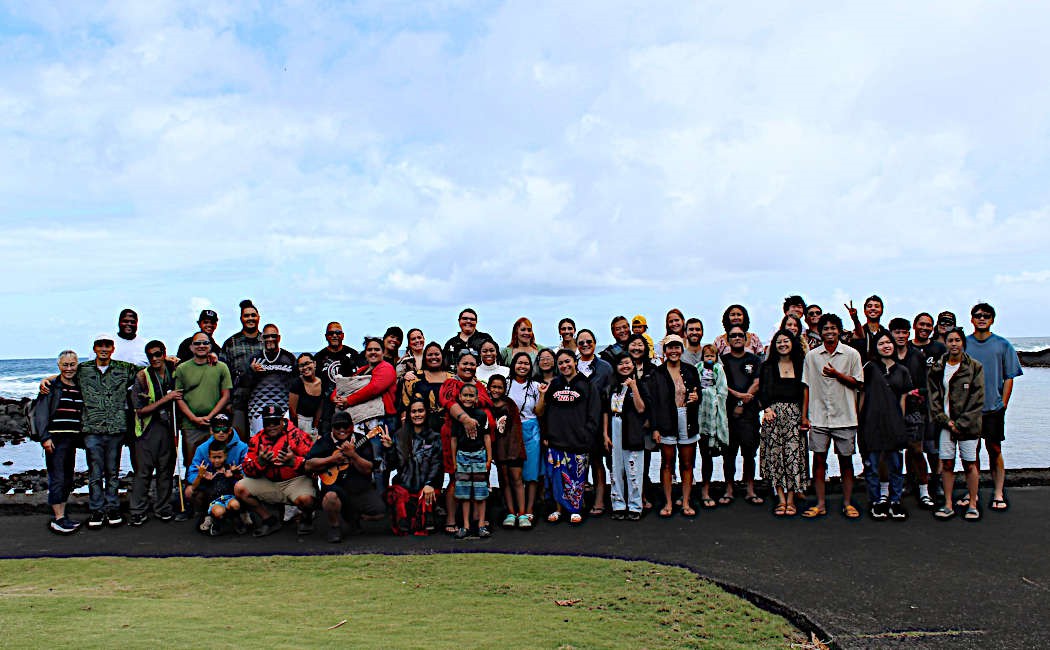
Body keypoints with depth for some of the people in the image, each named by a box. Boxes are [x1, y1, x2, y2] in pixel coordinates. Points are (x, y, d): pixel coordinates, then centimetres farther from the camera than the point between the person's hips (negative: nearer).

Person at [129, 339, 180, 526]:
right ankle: (138, 512, 7)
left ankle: (163, 509, 18)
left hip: (168, 427, 3)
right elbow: (141, 410, -9)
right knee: (144, 471, -2)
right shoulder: (142, 376, -7)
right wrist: (165, 399, -15)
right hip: (148, 429, -3)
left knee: (166, 469, 7)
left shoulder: (174, 372, 4)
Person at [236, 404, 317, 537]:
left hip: (296, 480, -5)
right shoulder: (257, 440, 5)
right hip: (268, 483, 5)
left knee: (305, 499, -35)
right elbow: (247, 470, 2)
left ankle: (306, 517, 6)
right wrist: (260, 461, -19)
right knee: (239, 489, -10)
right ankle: (269, 520, 6)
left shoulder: (297, 435, -10)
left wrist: (294, 461, -33)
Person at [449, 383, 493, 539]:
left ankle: (481, 525, 8)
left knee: (480, 491, 1)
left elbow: (487, 437, 4)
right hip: (462, 455, 1)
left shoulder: (482, 414, 2)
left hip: (479, 454, 0)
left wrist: (489, 458, 1)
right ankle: (465, 525, 10)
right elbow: (454, 439, 7)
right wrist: (453, 460, 6)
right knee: (464, 492, 4)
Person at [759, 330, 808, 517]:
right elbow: (762, 391, 7)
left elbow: (805, 391, 8)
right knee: (775, 454, -3)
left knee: (794, 454, -4)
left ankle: (791, 500, 2)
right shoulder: (768, 366, 10)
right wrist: (766, 408, -10)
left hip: (795, 414, 0)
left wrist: (805, 416, -4)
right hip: (773, 414, 0)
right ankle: (781, 499, 3)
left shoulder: (800, 365, 10)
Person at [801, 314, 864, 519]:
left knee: (845, 460, 4)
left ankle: (847, 503, 14)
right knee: (819, 459, 1)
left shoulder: (851, 354, 2)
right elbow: (807, 386, 9)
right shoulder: (812, 355, 8)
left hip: (844, 417, -1)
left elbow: (858, 384, 0)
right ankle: (820, 504, 8)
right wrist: (804, 415, 5)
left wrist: (837, 374, -15)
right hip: (818, 417, 1)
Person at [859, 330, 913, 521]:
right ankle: (876, 502, 14)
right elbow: (862, 394, 4)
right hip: (872, 422, -2)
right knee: (872, 465, 2)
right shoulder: (870, 367, 3)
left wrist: (900, 423, 7)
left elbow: (902, 400, 13)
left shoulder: (902, 371, 12)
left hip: (894, 424, 2)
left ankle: (895, 502, 16)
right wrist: (859, 419, 0)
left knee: (896, 465, 4)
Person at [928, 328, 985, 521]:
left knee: (970, 465, 2)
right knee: (947, 464, 3)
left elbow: (977, 399, -5)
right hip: (945, 423, 2)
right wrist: (946, 421, -5)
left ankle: (972, 505, 14)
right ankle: (948, 506, 10)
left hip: (967, 424, -2)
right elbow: (933, 398, 6)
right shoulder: (937, 368, 7)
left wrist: (961, 424, -10)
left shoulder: (975, 367, -1)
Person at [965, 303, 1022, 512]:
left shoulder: (1003, 345, 2)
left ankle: (998, 493, 10)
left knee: (995, 450, 2)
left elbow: (1009, 377, 3)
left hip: (994, 408, -1)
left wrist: (1003, 404, -4)